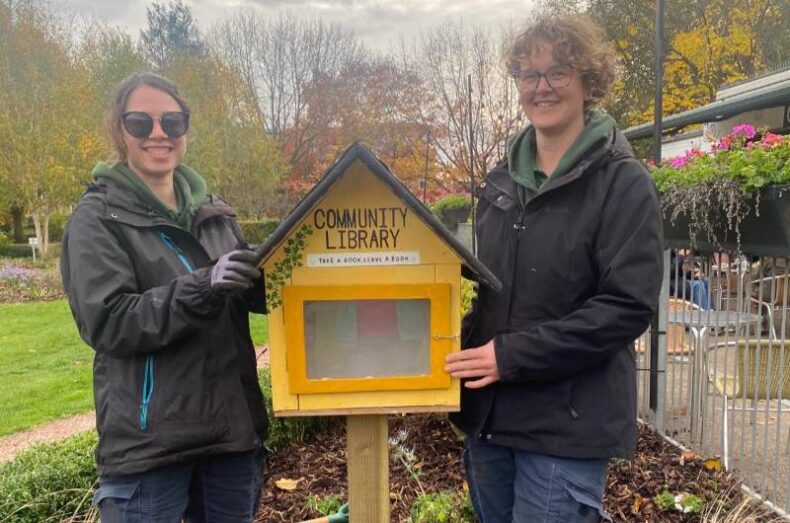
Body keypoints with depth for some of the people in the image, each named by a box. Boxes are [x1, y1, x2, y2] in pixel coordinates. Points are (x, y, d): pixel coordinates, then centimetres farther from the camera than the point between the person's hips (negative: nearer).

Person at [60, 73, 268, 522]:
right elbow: (106, 322, -15)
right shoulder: (98, 218, -5)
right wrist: (202, 288, -27)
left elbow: (256, 293, 12)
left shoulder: (215, 213, 8)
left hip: (231, 425, 5)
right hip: (149, 439, -4)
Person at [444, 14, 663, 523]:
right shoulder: (502, 179, 8)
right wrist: (466, 348, 1)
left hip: (569, 424, -6)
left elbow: (629, 306, -17)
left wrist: (512, 356, -20)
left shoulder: (624, 183, -9)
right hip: (490, 413, 6)